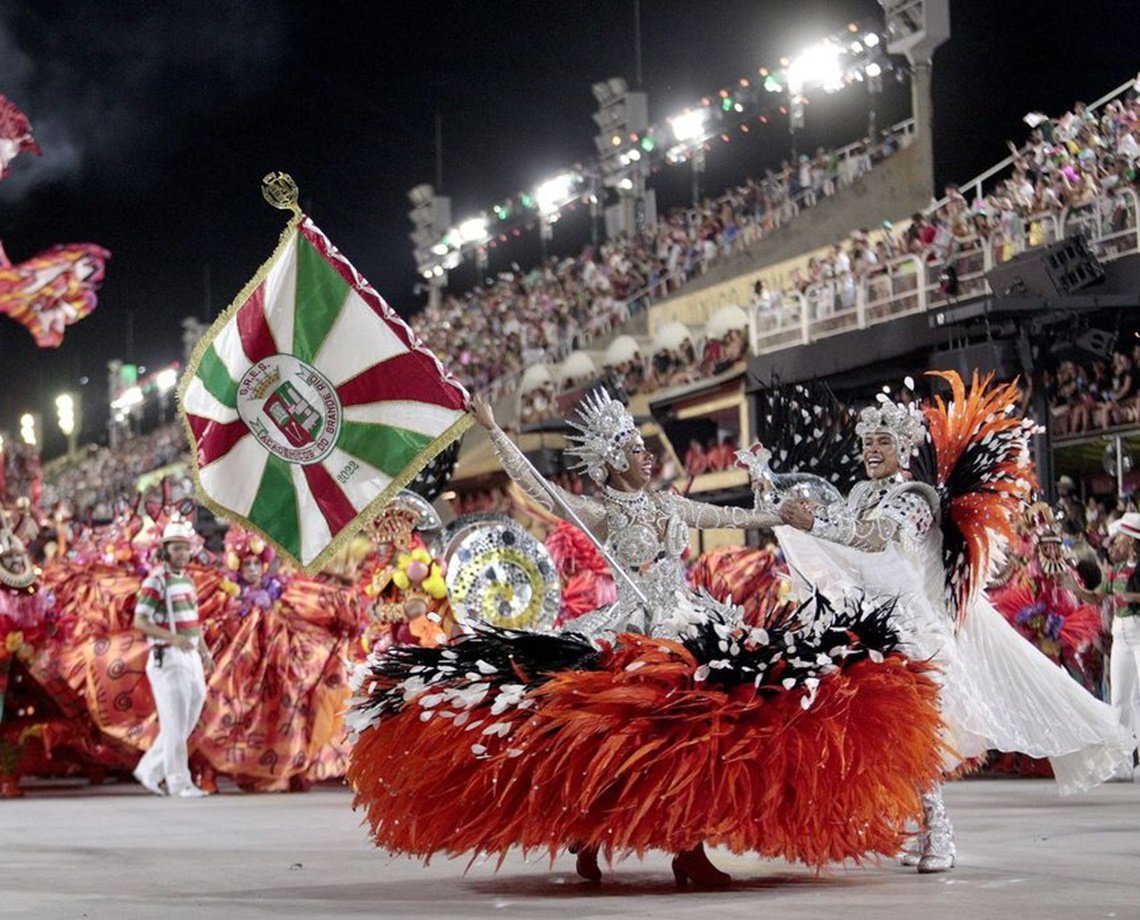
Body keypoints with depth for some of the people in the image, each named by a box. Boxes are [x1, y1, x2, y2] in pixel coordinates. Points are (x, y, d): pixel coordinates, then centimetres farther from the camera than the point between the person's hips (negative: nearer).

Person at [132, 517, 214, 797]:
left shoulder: (186, 579, 15)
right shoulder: (156, 580, -11)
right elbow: (140, 621, -18)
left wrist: (204, 652, 11)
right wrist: (173, 638, -30)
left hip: (190, 658, 8)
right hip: (167, 658, -8)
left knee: (187, 721, 10)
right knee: (175, 723, -5)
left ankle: (150, 771, 20)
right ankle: (180, 782, 1)